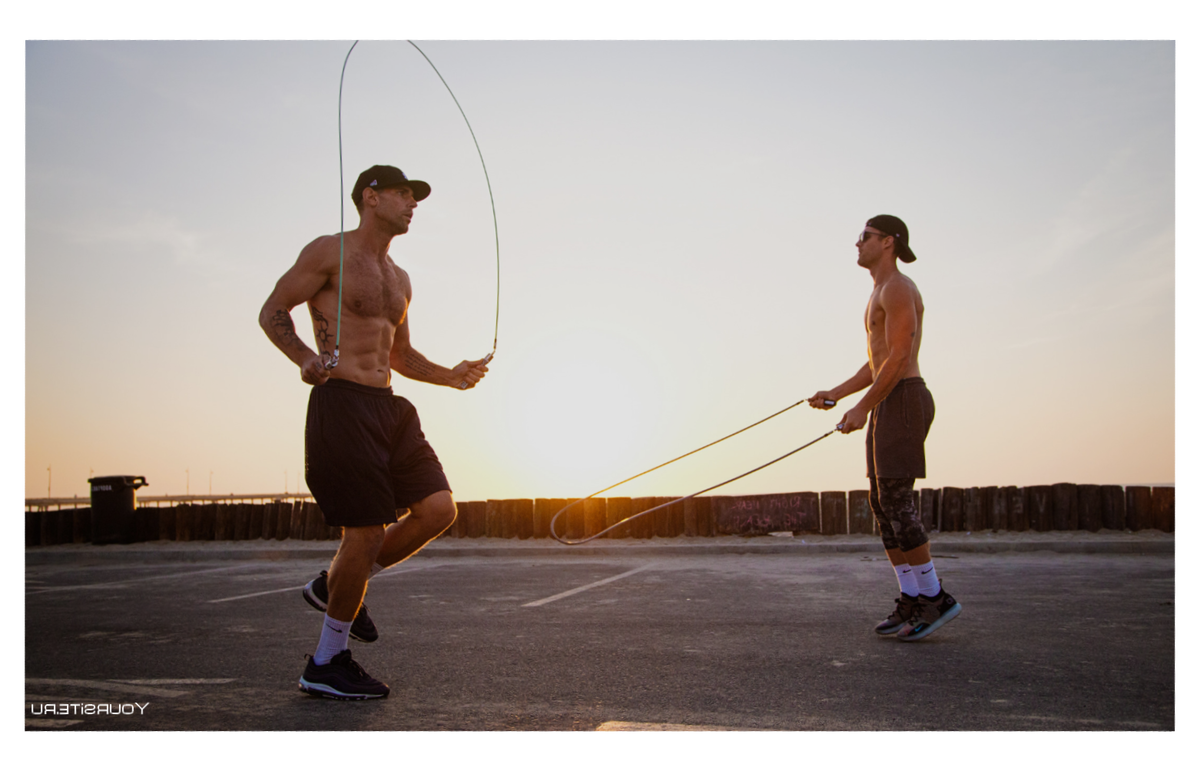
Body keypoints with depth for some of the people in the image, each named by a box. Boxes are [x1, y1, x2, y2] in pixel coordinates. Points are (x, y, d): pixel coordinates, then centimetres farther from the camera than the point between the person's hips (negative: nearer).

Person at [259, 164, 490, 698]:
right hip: (342, 402, -8)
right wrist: (305, 358, -21)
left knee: (438, 509, -5)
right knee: (368, 531, -8)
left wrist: (451, 376, 13)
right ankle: (326, 665, 11)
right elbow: (272, 312, -2)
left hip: (388, 408, 8)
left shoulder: (399, 280, 22)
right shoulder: (328, 252, 0)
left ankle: (335, 585, 17)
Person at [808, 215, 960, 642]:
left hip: (903, 401, -10)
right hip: (887, 406, 10)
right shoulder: (881, 294, 24)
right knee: (883, 504, 6)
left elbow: (898, 357, -18)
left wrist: (862, 408, -18)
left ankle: (933, 597, -6)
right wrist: (836, 393, 17)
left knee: (895, 499, -13)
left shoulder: (898, 288, -9)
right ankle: (911, 601, 8)